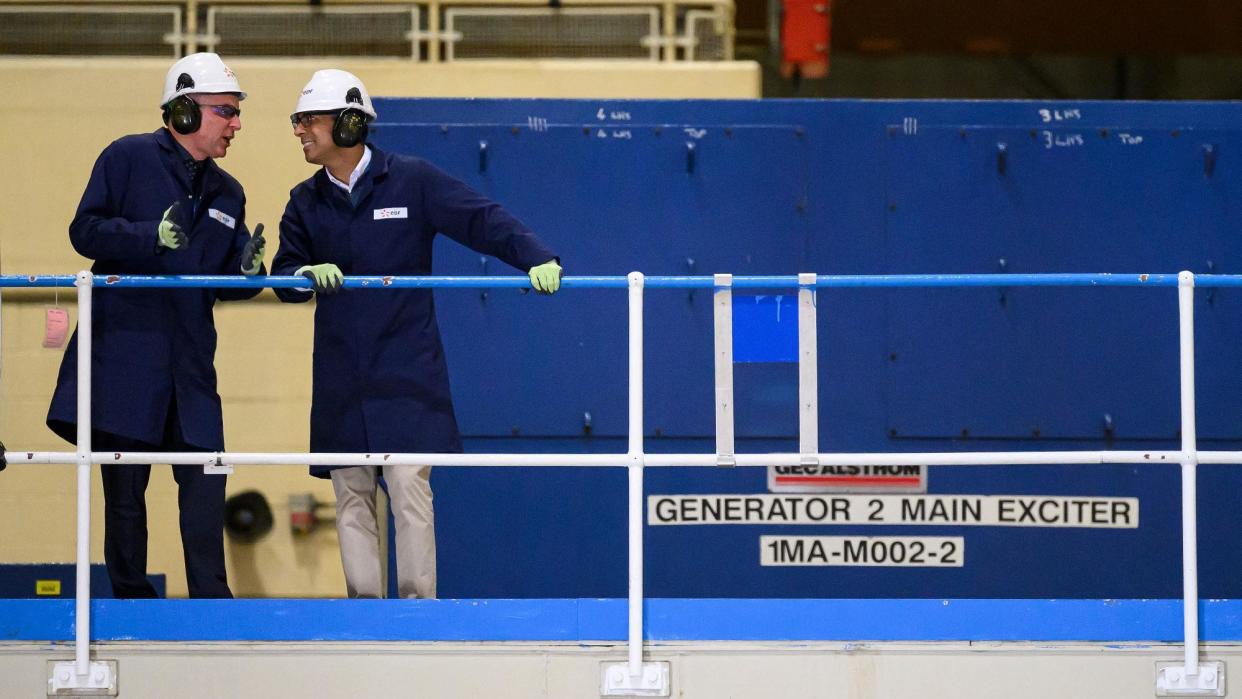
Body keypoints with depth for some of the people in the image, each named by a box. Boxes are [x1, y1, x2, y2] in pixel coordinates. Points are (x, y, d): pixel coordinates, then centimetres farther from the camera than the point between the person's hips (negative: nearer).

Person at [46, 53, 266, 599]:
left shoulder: (226, 194, 17)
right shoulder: (129, 158, 0)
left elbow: (225, 285, 18)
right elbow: (85, 230, -7)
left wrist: (247, 270, -6)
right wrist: (153, 237, -22)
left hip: (190, 360, 5)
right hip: (124, 349, -5)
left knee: (205, 483, -3)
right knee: (124, 488, 0)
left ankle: (211, 601, 2)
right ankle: (131, 600, 7)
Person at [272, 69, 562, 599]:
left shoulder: (411, 181, -2)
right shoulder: (306, 202, 10)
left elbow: (481, 220, -5)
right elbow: (283, 273, 8)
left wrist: (535, 258, -18)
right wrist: (307, 275, -15)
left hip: (406, 371, -4)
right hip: (341, 380, 4)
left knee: (409, 487, -10)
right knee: (351, 496, 5)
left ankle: (418, 600, -4)